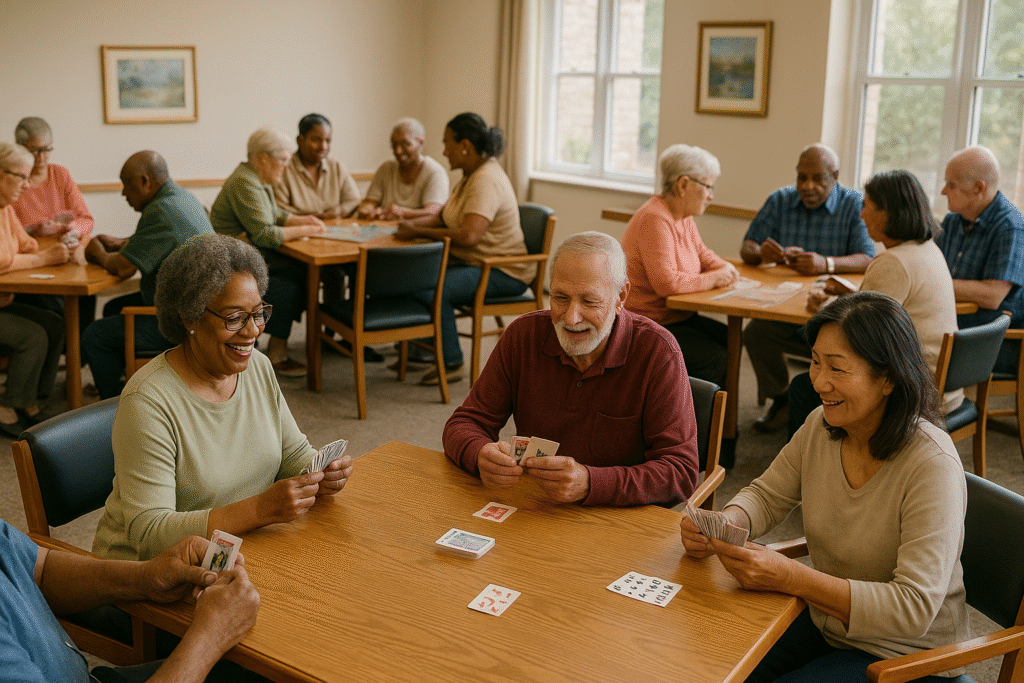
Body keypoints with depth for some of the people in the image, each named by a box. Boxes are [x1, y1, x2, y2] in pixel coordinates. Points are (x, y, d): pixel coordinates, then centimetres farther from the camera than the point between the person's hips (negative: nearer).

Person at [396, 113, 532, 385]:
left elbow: (468, 236, -33)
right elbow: (443, 216, 19)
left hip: (502, 273, -10)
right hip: (471, 261, 10)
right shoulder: (471, 175, 11)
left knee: (428, 289, -27)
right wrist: (414, 223, -2)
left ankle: (451, 363, -11)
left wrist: (419, 232, -23)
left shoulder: (486, 181, -22)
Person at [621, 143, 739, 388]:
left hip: (677, 317, 10)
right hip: (647, 325, -10)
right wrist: (713, 279, -18)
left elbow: (701, 253, 24)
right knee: (715, 358, -19)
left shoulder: (684, 217, 9)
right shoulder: (655, 220, -23)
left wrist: (725, 268, 1)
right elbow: (666, 282, -31)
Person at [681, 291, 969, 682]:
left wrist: (790, 577, -35)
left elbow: (913, 609, -28)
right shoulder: (821, 426, -6)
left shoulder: (933, 467, -26)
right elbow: (766, 496, 6)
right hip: (826, 625, 6)